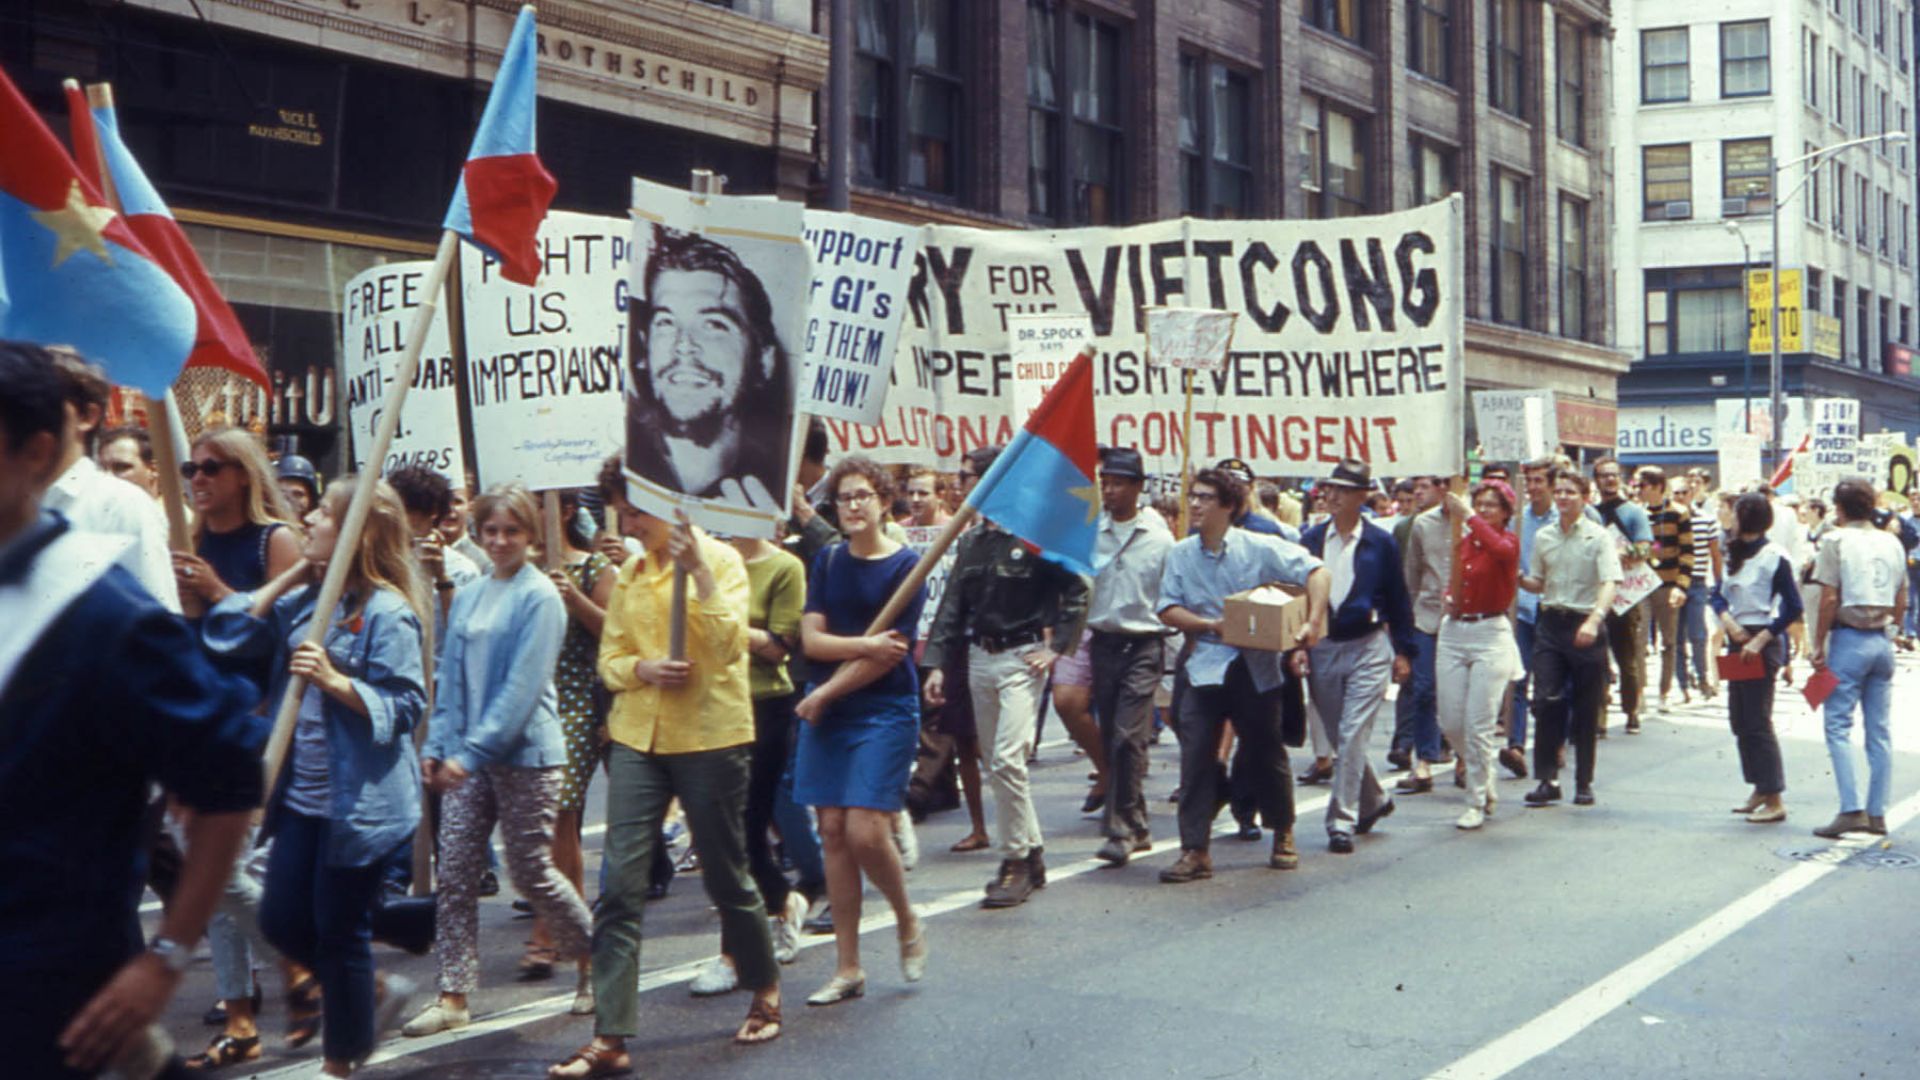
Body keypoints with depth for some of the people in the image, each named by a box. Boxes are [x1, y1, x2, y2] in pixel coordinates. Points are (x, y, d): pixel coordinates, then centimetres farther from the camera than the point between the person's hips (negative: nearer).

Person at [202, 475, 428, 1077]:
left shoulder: (387, 612, -15)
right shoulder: (302, 599, 9)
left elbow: (404, 707, -18)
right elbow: (229, 634, 3)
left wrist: (336, 680, -28)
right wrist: (288, 578, 0)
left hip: (360, 802, -8)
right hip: (300, 796, 8)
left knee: (339, 932, 4)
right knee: (282, 922, 12)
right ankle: (376, 994, 35)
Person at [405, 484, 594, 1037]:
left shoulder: (539, 597, -9)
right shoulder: (468, 597, 12)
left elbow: (522, 686, -15)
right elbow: (450, 677, 16)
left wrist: (473, 751, -18)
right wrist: (435, 745, 6)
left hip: (524, 754, -6)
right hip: (467, 759, 6)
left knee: (531, 871, 3)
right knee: (455, 874, 1)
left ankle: (595, 956, 25)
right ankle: (453, 995, 6)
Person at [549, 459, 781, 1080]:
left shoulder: (721, 560, -5)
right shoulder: (628, 575, 9)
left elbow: (728, 647, -16)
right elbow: (609, 659, 9)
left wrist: (698, 572, -22)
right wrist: (642, 668, -13)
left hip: (711, 737, -4)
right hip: (637, 737, 4)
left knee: (725, 877, 9)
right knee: (620, 885, -4)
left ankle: (766, 990, 34)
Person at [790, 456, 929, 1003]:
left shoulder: (905, 565, -5)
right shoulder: (827, 561, 10)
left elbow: (890, 654, -10)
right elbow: (811, 639, 0)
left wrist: (824, 694, -7)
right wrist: (865, 644, -15)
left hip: (885, 712, -5)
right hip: (826, 712, 5)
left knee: (865, 830, -14)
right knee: (833, 831, 3)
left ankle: (908, 923, 16)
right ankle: (847, 968, 12)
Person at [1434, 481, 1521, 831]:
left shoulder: (1508, 540, -3)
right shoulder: (1463, 541, 9)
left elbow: (1502, 550, -28)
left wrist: (1469, 516, -27)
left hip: (1490, 634, -5)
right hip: (1453, 632, 5)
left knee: (1479, 725, -6)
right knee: (1450, 723, 6)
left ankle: (1477, 802, 6)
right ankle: (1484, 781, 28)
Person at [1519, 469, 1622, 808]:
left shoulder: (1599, 537, -5)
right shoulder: (1543, 537, 10)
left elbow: (1610, 583, -16)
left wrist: (1594, 620, -32)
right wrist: (1518, 580, -3)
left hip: (1586, 627, -3)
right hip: (1552, 623, 3)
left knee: (1586, 709, 4)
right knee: (1545, 700, -8)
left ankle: (1584, 783, 15)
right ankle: (1546, 779, -2)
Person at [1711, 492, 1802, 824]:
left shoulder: (1774, 557, -12)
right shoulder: (1733, 554, 11)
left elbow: (1793, 608, -14)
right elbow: (1719, 595, 12)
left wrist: (1760, 641, -18)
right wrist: (1729, 622, -8)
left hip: (1763, 643, -8)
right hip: (1737, 641, 8)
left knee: (1758, 720, -7)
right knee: (1739, 719, 12)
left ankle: (1775, 800, -2)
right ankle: (1760, 790, 23)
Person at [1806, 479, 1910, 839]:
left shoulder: (1836, 540, -7)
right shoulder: (1892, 542, 10)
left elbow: (1829, 599, -12)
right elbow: (1902, 602, 11)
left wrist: (1818, 644, -6)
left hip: (1849, 639, -6)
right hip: (1882, 640, 6)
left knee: (1838, 726, -3)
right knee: (1879, 730, 9)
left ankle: (1851, 810, -13)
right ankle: (1877, 814, 12)